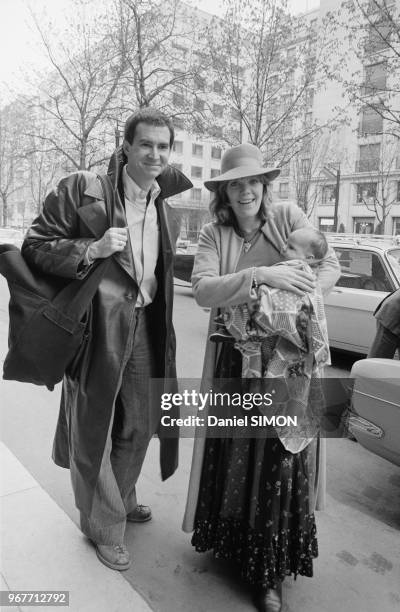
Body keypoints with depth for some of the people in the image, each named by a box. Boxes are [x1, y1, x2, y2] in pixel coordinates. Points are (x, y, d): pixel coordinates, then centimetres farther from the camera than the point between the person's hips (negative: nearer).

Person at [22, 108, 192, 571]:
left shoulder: (164, 209, 9)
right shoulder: (80, 190, -10)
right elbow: (34, 246, -9)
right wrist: (92, 249, -22)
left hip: (144, 327, 6)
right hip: (97, 326, -6)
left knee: (139, 424, 18)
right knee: (93, 429, 7)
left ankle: (121, 498, 45)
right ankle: (103, 525, 30)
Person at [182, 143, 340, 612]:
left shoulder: (289, 217, 1)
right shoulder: (213, 235, 1)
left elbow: (330, 266, -1)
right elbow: (202, 290, -14)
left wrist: (291, 293, -19)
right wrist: (260, 276, -28)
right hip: (235, 359, 1)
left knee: (280, 456, 4)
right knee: (233, 453, 10)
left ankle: (270, 571, 23)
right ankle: (232, 542, 37)